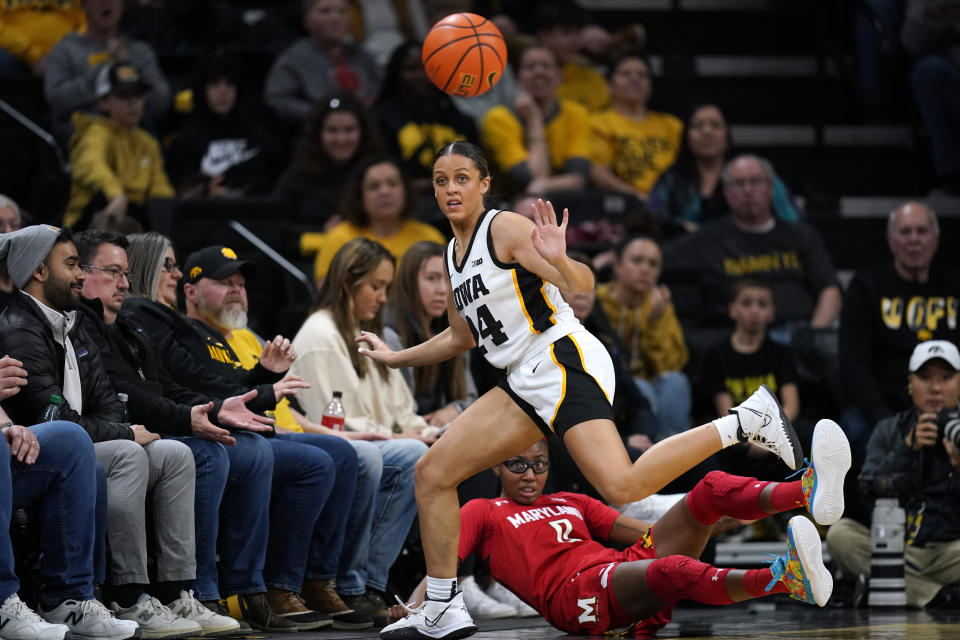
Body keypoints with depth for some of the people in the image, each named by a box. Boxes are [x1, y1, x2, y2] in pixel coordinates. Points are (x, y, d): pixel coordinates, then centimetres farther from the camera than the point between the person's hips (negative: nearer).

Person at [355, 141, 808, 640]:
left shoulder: (506, 229, -7)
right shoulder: (452, 255, 19)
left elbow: (584, 285, -16)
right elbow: (462, 337, 33)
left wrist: (559, 261, -37)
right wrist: (395, 358, 35)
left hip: (563, 361, -9)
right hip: (525, 381, 9)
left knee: (622, 487, -28)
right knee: (432, 471, 4)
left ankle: (745, 422, -15)